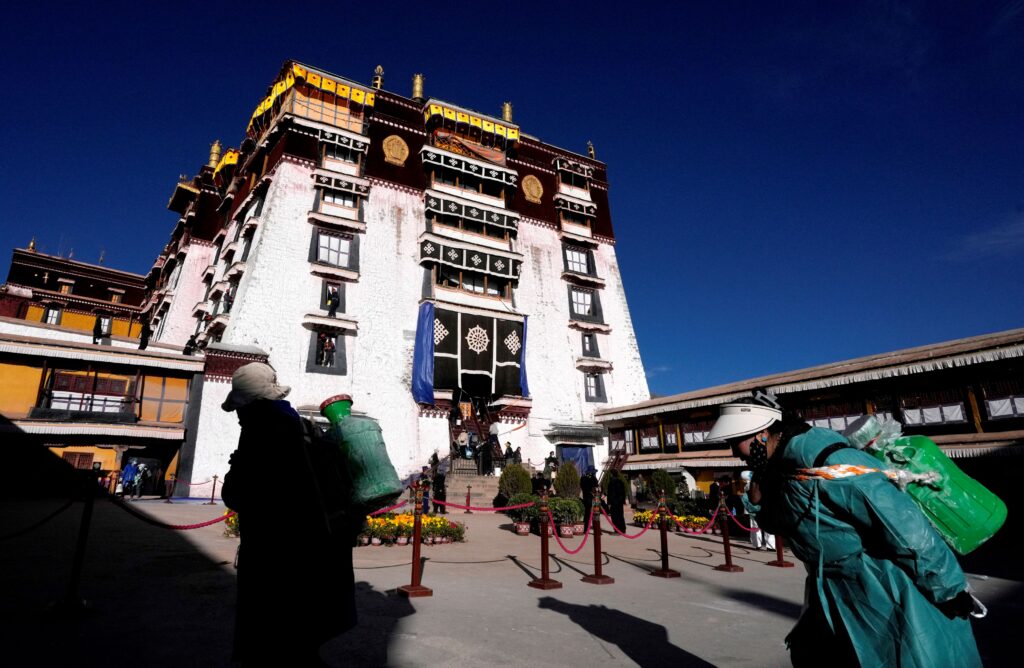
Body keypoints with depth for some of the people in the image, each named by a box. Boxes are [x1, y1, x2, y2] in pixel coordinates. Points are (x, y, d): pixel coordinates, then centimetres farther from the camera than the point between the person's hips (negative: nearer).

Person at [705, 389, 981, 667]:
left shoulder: (821, 460, -27)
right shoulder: (782, 469, 0)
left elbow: (904, 525, -25)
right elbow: (778, 523, 14)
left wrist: (949, 589, -16)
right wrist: (757, 491, -6)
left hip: (891, 603, -9)